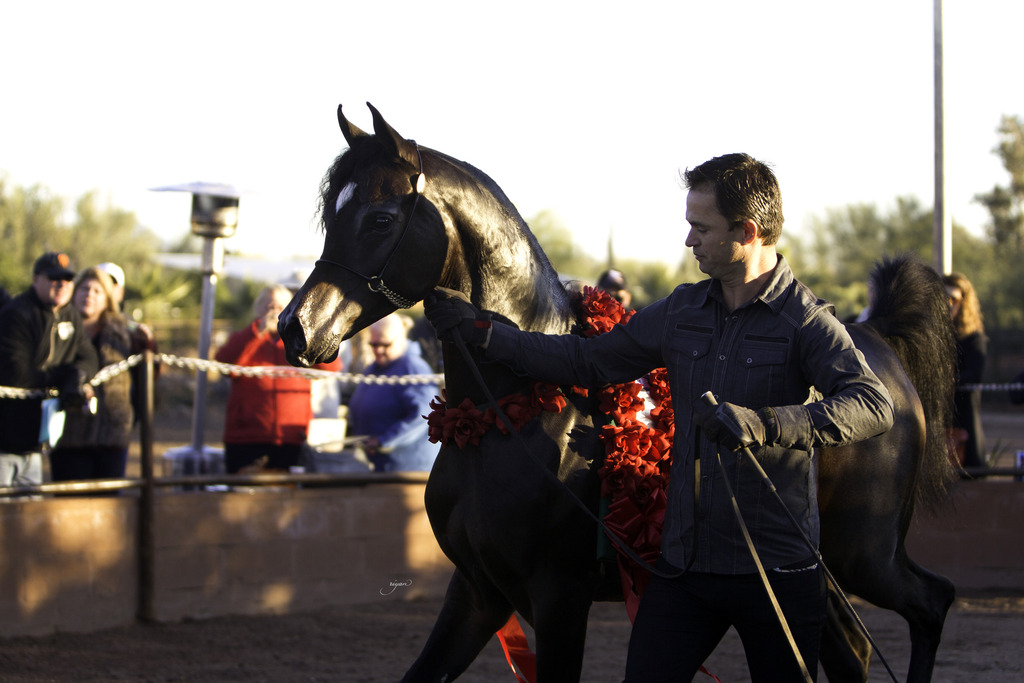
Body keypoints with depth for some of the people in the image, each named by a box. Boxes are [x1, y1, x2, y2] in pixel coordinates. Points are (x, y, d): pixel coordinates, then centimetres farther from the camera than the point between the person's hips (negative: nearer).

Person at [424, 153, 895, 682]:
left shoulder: (805, 322, -11)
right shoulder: (682, 312, 10)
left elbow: (874, 405, -26)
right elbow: (588, 362, 19)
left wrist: (764, 423, -39)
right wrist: (482, 332, 16)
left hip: (778, 572, -5)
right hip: (684, 563, 5)